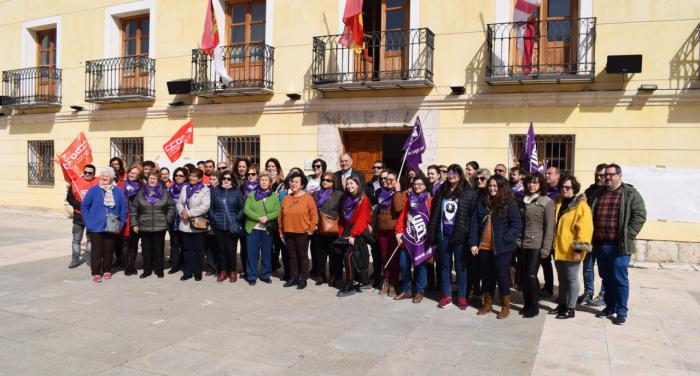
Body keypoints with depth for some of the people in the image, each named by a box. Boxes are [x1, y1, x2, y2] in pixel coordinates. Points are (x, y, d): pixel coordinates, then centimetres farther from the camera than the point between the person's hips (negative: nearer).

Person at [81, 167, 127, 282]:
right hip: (96, 227, -2)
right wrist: (88, 222, -4)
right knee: (97, 250, 0)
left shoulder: (118, 191, 3)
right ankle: (96, 272, 10)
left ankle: (107, 270, 24)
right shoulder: (93, 190, -2)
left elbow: (124, 208, 8)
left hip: (112, 228, 2)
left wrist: (121, 223, 2)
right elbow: (84, 206, 2)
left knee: (109, 250, 9)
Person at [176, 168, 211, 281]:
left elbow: (205, 206, -17)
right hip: (185, 224, 5)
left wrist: (189, 213, -18)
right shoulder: (184, 189, 13)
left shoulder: (205, 190, -7)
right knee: (187, 249, 12)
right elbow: (179, 203, 11)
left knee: (198, 250, 4)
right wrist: (182, 211, -11)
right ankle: (187, 271, 21)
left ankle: (197, 272, 15)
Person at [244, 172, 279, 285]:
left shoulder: (275, 196, 6)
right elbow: (246, 209, -4)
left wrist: (267, 217, -20)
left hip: (268, 228, 0)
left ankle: (265, 275, 20)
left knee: (267, 252, 7)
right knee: (252, 252, 2)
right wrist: (259, 217, -17)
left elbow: (277, 211, -3)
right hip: (253, 227, 0)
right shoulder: (252, 194, 7)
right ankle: (251, 276, 11)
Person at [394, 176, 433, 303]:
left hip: (422, 238, -4)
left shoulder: (430, 201, -1)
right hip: (408, 237, 4)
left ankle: (419, 292, 16)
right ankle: (406, 290, 20)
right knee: (403, 264, 5)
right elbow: (402, 217, 9)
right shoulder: (408, 199, 12)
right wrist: (399, 232, 0)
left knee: (420, 265, 3)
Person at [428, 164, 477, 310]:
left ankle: (462, 296, 17)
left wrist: (469, 233, -14)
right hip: (443, 234, 4)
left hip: (459, 235, -4)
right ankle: (447, 295, 21)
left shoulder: (469, 193, -5)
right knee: (445, 265, 11)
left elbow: (472, 215, -8)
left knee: (460, 266, 5)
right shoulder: (441, 191, 8)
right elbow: (435, 213, 8)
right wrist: (432, 233, 3)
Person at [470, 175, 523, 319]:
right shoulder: (482, 203, 6)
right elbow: (474, 223, 5)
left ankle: (505, 306, 18)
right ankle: (487, 304, 27)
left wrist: (505, 239, -18)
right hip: (484, 247, 4)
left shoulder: (509, 203, -6)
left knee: (502, 275, 4)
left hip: (501, 248, -4)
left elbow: (517, 225, -9)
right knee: (487, 275, 14)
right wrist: (473, 243, -2)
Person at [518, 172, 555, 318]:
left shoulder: (547, 202, -4)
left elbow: (549, 227, -9)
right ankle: (526, 303, 20)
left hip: (536, 245, -5)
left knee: (531, 275, -7)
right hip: (522, 244, 5)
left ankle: (533, 306, 7)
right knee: (523, 276, 7)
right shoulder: (523, 201, 12)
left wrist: (546, 248, -14)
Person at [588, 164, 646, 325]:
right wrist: (592, 238, 10)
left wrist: (628, 236, -14)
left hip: (619, 245, -6)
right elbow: (590, 215, 19)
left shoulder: (630, 194, -3)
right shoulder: (598, 193, 13)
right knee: (606, 277, 15)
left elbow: (640, 216, -8)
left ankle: (621, 312, 9)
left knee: (620, 279, -1)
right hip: (600, 244, 6)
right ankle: (610, 307, 27)